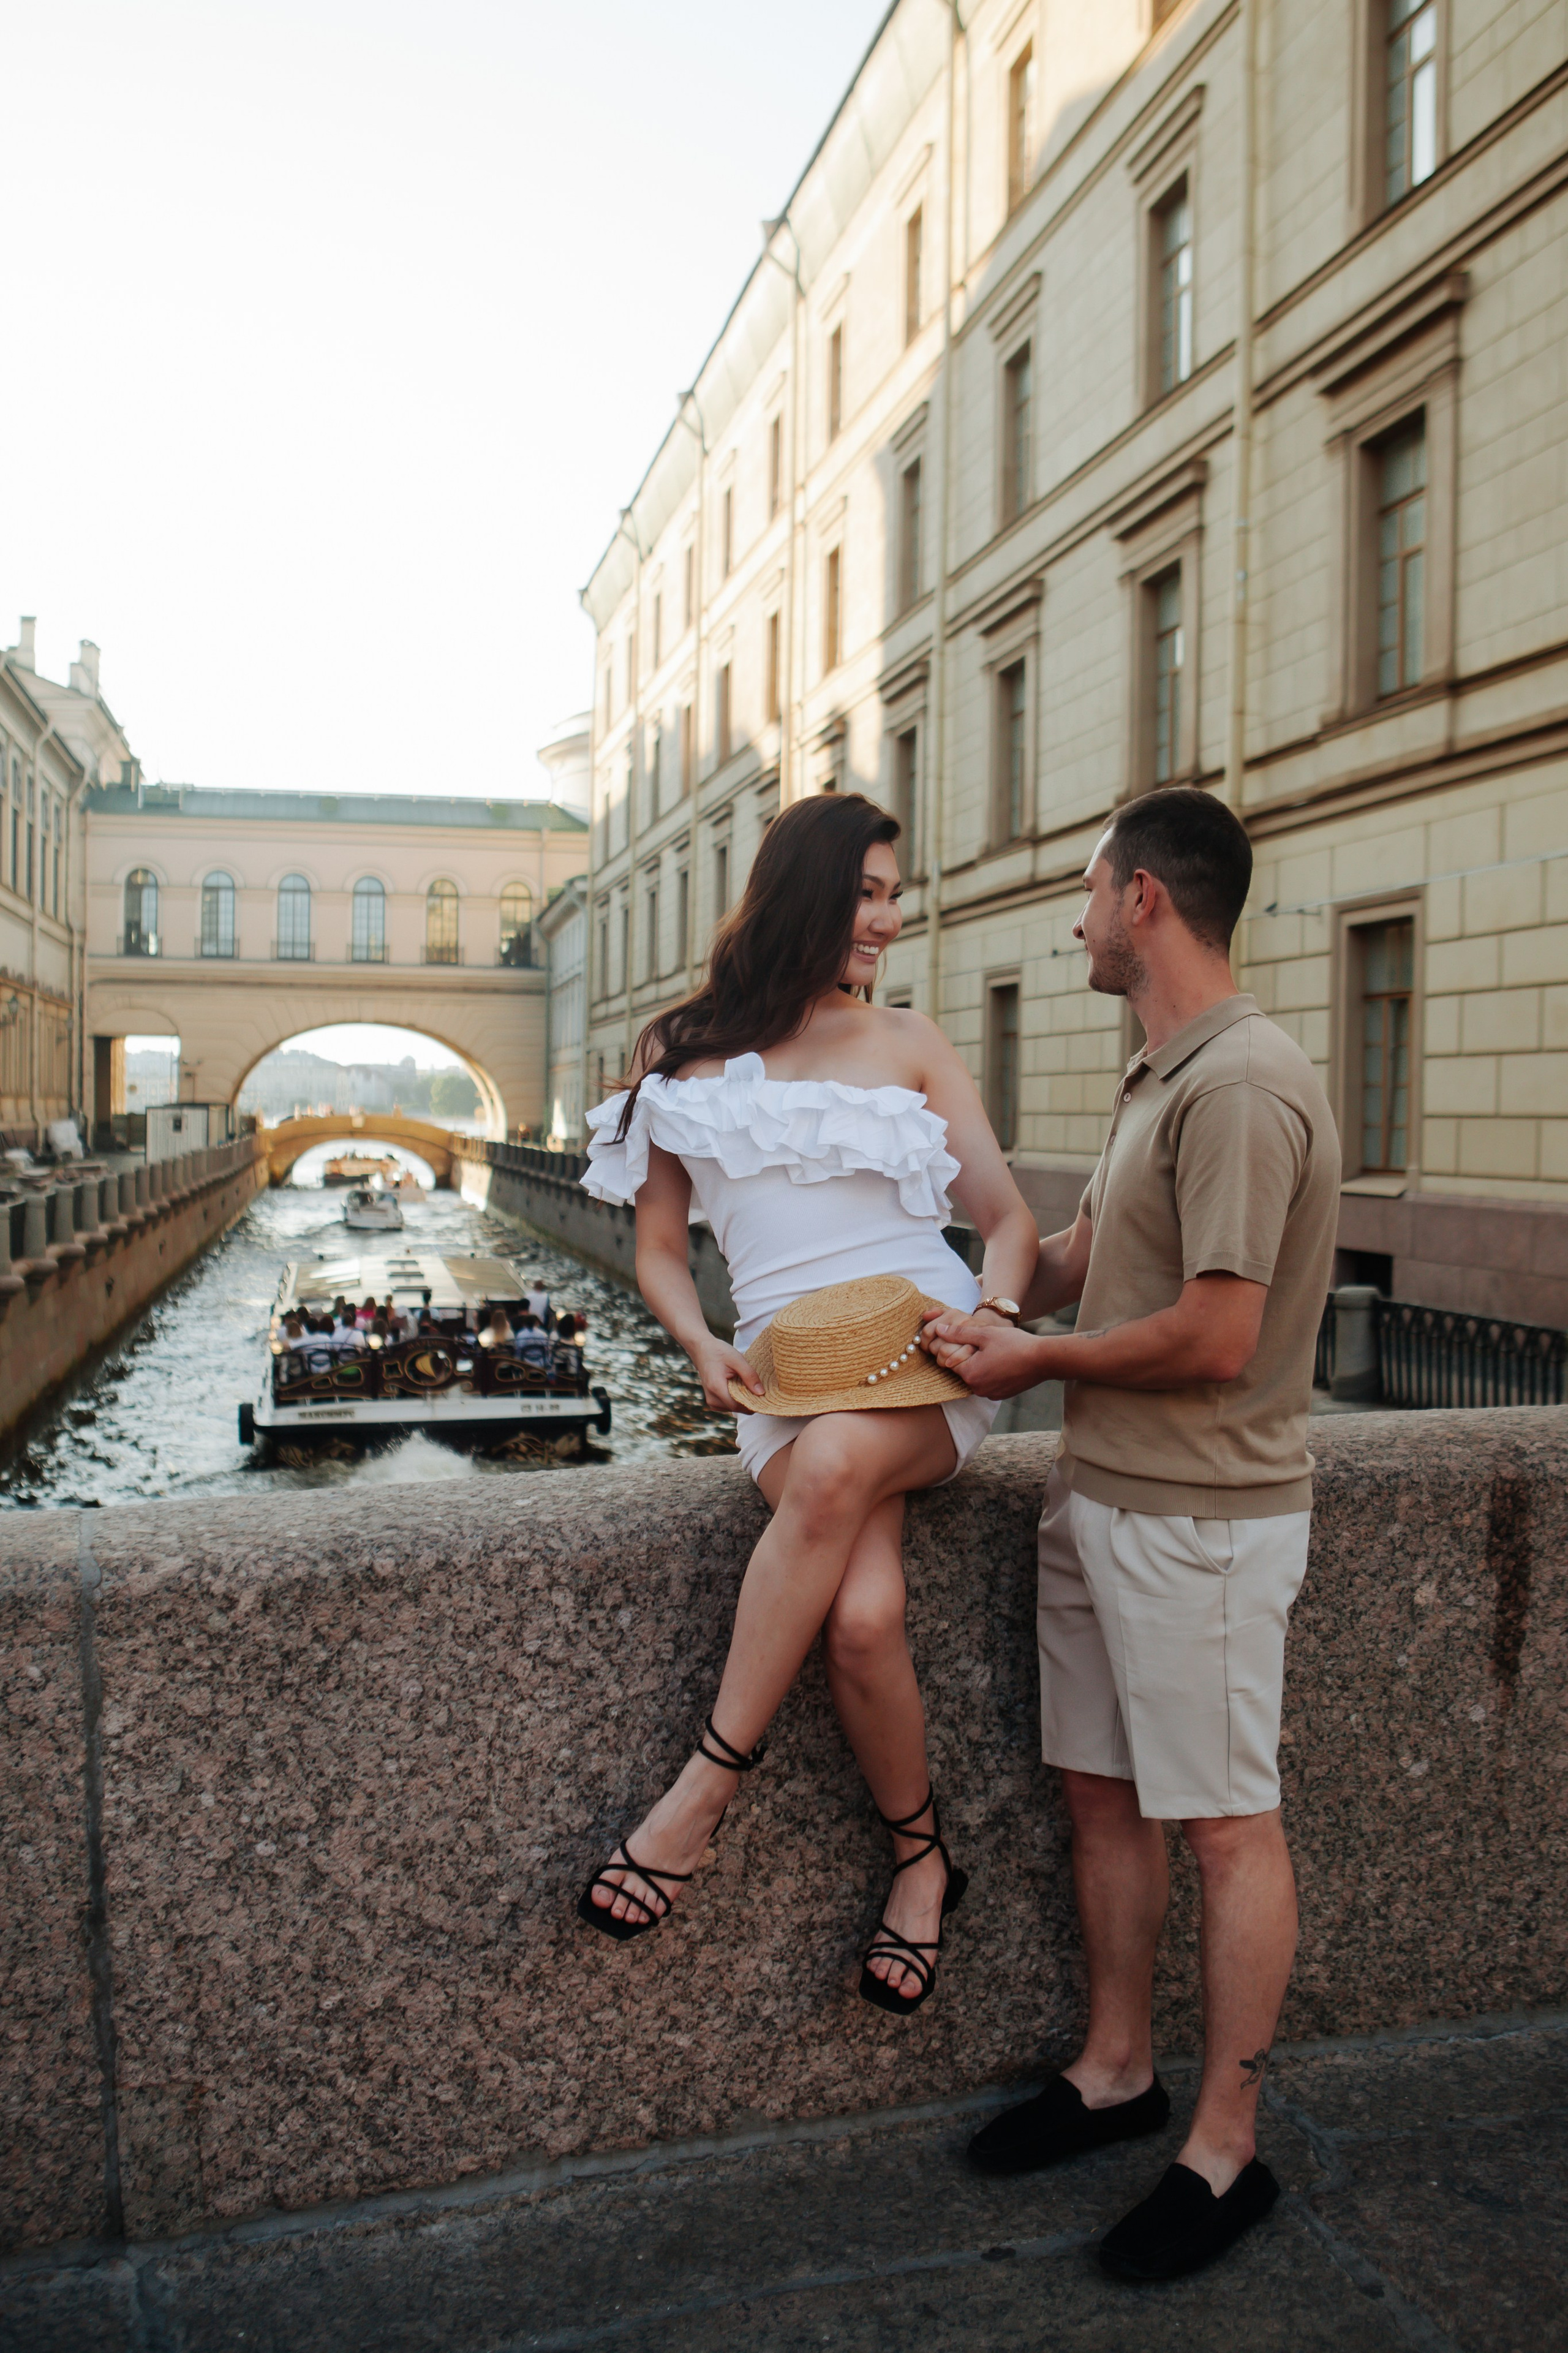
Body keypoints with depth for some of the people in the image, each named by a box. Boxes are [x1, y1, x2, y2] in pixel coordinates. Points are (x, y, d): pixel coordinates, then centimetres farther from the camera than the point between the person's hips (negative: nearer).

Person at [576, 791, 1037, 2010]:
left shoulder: (909, 1042, 12)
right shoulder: (688, 1054, 11)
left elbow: (1010, 1217, 10)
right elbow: (659, 1248, 14)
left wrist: (994, 1316, -11)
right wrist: (704, 1347, -6)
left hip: (929, 1363, 0)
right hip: (790, 1371, 0)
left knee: (835, 1463, -35)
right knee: (863, 1615, -27)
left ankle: (709, 1783, -20)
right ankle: (923, 1859, 0)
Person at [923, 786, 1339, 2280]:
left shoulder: (1243, 1089, -20)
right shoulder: (1154, 1081, 12)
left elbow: (1215, 1339, -24)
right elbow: (1078, 1258, 20)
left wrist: (1038, 1364, -11)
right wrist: (972, 1319, 14)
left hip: (1201, 1517, -9)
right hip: (1099, 1495, 9)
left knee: (1225, 1824, 5)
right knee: (1102, 1792, 17)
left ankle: (1224, 2153, 22)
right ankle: (1116, 2073, 36)